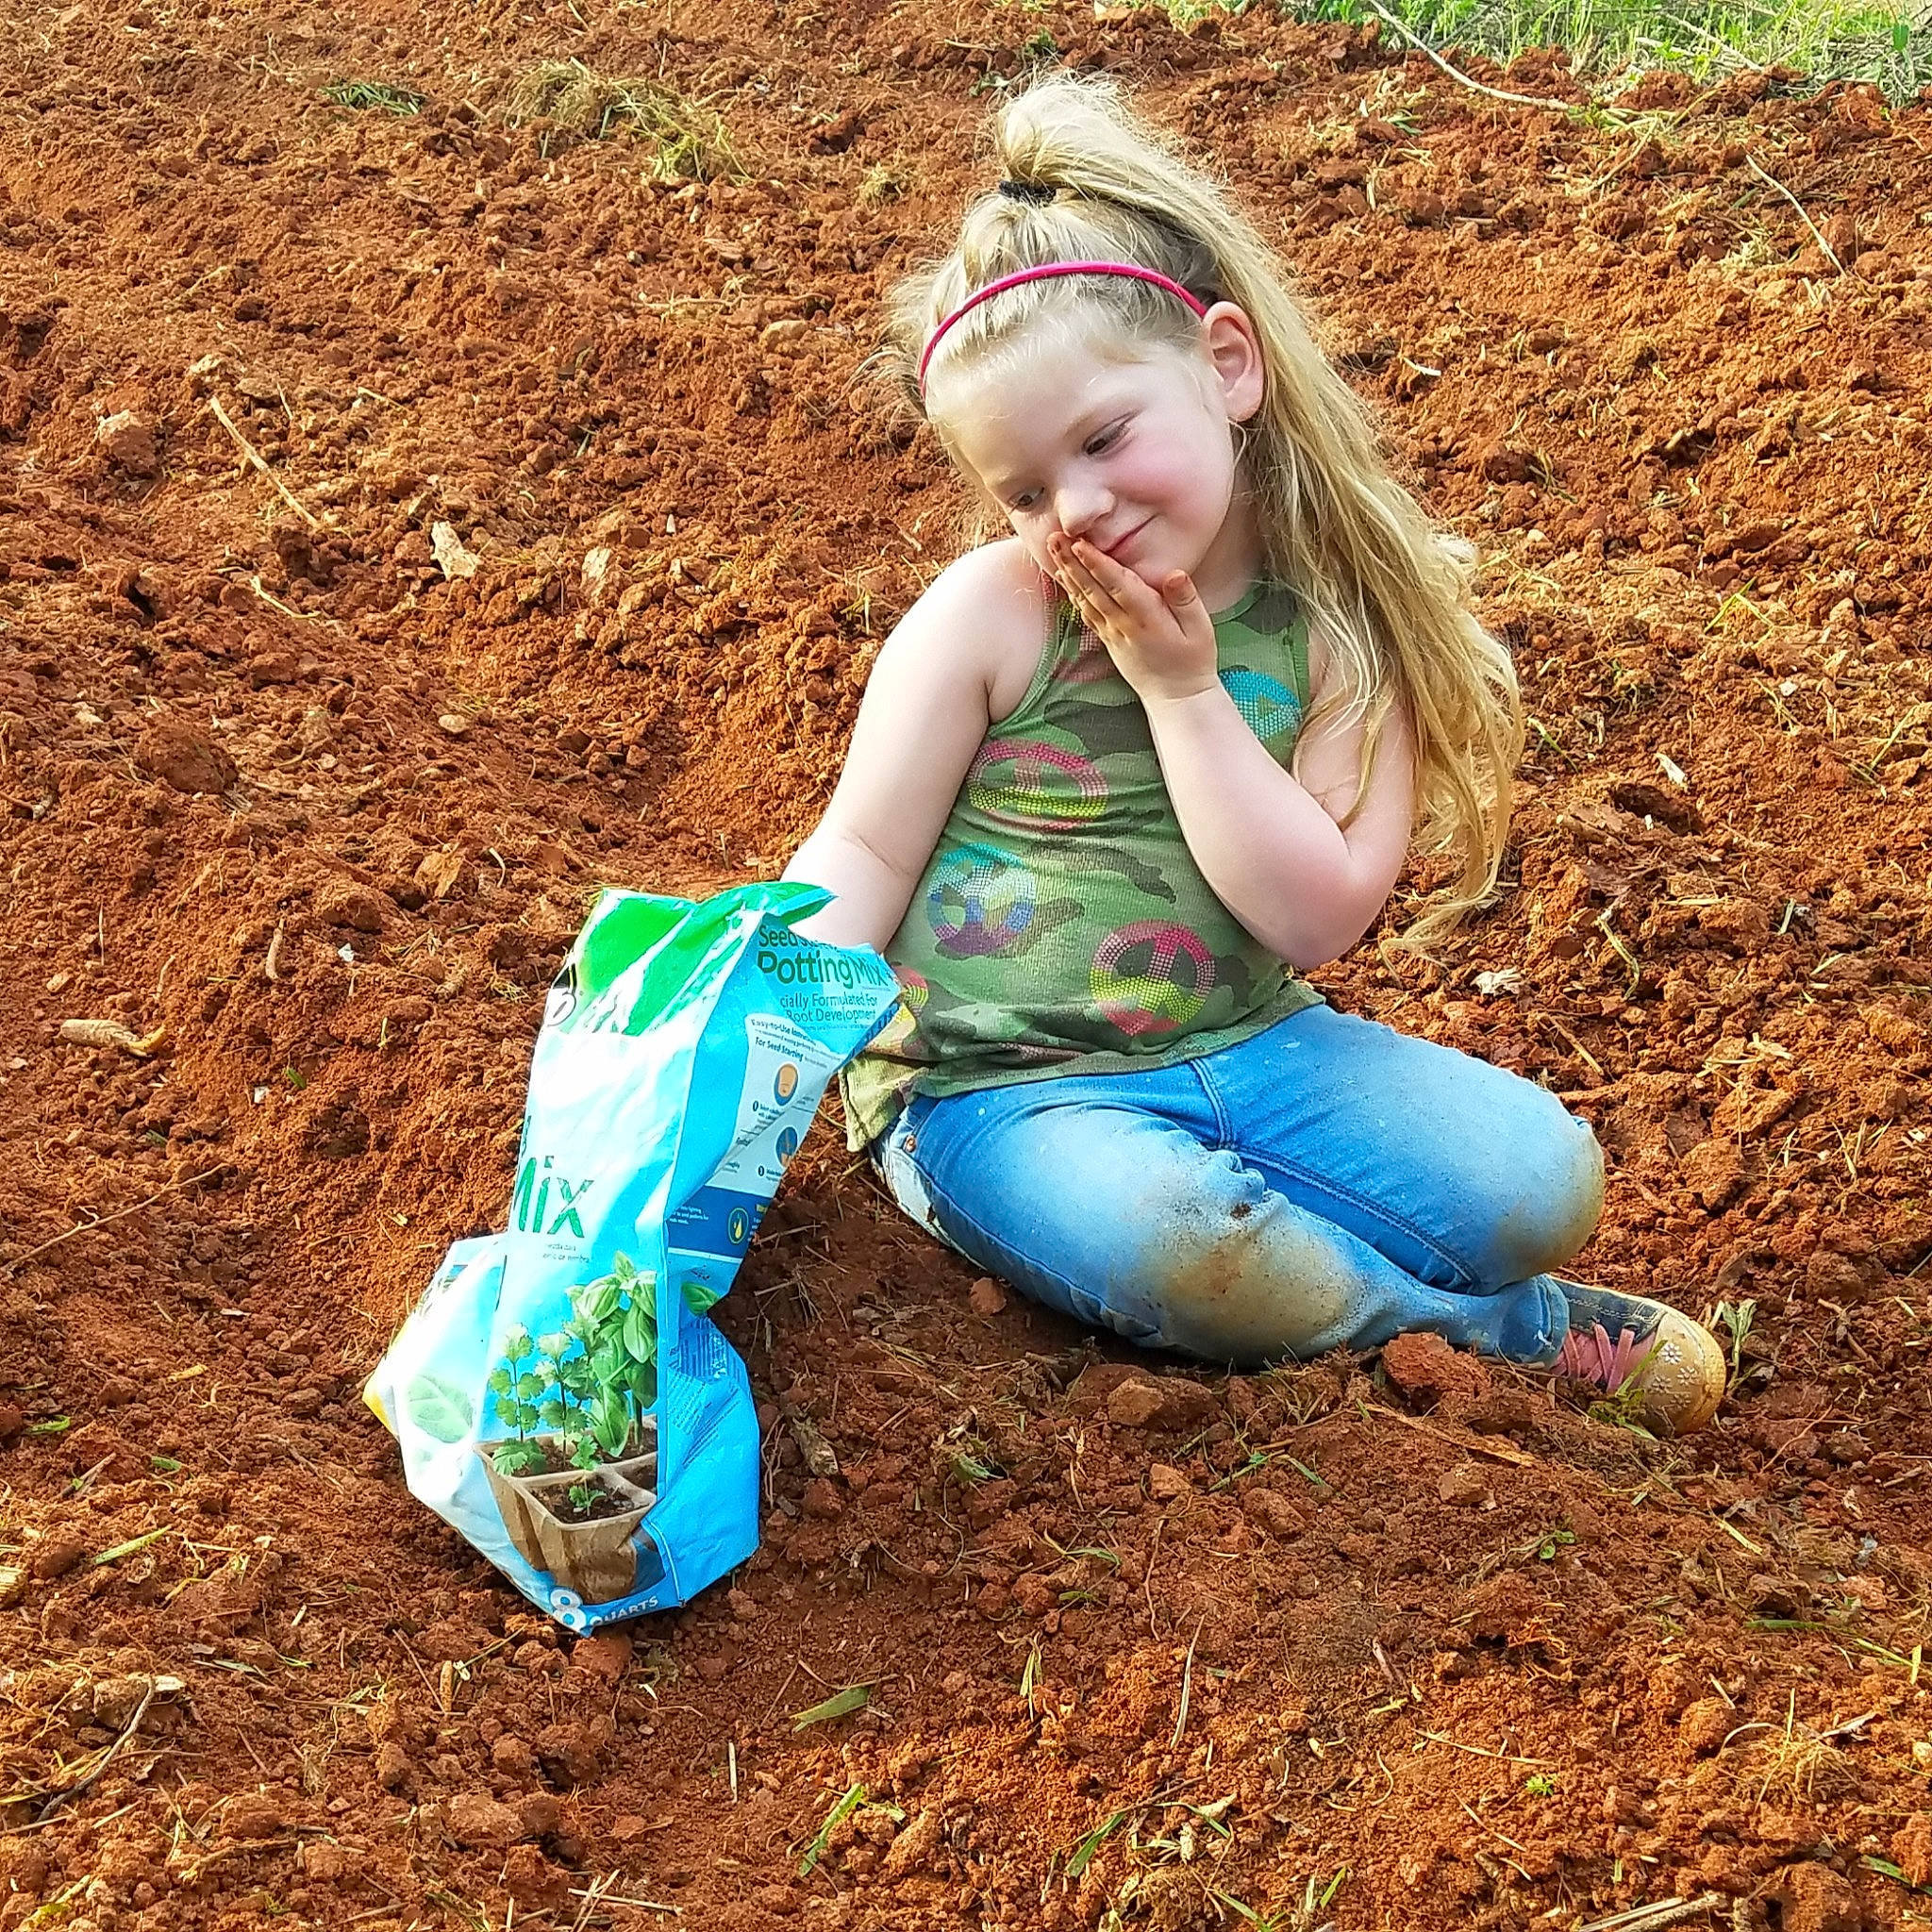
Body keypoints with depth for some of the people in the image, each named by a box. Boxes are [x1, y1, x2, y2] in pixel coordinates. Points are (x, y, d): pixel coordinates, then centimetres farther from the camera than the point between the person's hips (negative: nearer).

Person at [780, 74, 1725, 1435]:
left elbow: (1317, 916, -13)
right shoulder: (989, 614, -9)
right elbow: (862, 857, -5)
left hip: (1241, 1041, 2)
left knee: (1546, 1179, -14)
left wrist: (1181, 688, -17)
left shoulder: (1337, 619, -5)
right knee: (1166, 1242, -33)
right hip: (996, 1085, -2)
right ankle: (1501, 1333, -6)